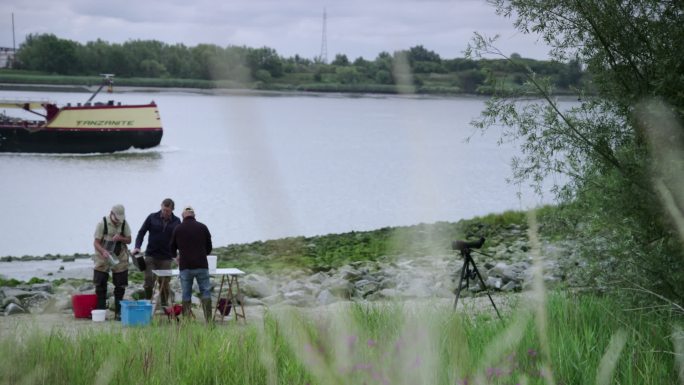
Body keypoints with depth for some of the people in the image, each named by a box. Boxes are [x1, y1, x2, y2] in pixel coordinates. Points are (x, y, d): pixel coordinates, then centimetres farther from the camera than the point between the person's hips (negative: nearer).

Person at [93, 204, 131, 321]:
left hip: (120, 259, 3)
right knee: (100, 286, 0)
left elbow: (129, 240, 6)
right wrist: (103, 251, -32)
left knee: (120, 286, 3)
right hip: (103, 258, -3)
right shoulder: (102, 223, -12)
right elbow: (96, 242, -13)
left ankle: (118, 313, 11)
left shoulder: (124, 223, -1)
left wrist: (121, 238, -17)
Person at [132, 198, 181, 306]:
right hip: (150, 256, 0)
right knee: (148, 281, -6)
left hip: (166, 258, 0)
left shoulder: (176, 221, 2)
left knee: (164, 284, 4)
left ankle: (164, 305, 14)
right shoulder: (152, 218, -1)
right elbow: (141, 232, 4)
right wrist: (137, 247, -10)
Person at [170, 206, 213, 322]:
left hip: (185, 266, 0)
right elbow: (209, 248, 11)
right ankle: (209, 320, -2)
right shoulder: (202, 227, 3)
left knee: (186, 294, 7)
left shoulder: (178, 229, 3)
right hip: (201, 265, 0)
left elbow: (172, 249, 14)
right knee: (205, 292, 5)